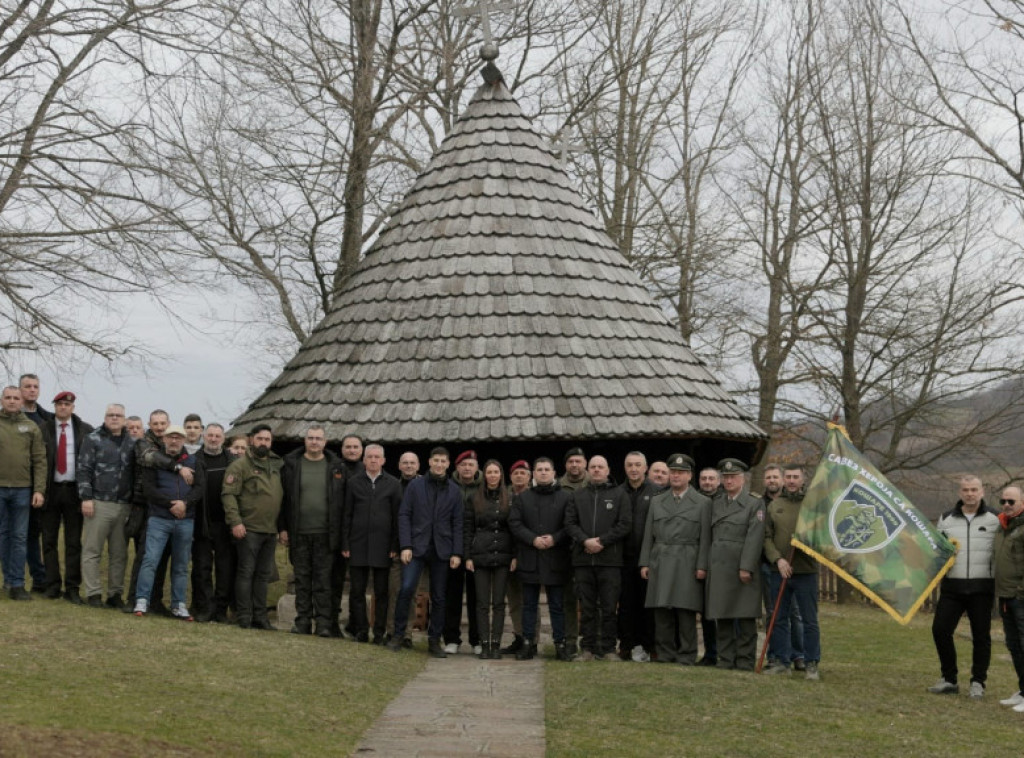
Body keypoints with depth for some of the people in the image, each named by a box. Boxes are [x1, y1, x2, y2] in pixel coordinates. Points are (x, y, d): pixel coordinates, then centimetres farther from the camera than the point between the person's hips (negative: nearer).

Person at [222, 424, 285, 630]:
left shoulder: (277, 465, 14)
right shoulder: (240, 465, -5)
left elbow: (282, 495, 21)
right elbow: (228, 494, -11)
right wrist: (235, 521, -20)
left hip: (271, 530, 6)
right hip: (249, 529, -6)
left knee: (264, 574, 10)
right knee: (246, 572, -2)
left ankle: (259, 616, 16)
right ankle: (244, 617, 2)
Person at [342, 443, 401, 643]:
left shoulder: (393, 484, 5)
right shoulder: (354, 483, 7)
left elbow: (397, 517, 4)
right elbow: (346, 515, 7)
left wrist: (395, 546, -2)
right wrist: (345, 544, 1)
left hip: (382, 546, -1)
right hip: (358, 545, 1)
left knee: (381, 592, 3)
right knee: (357, 591, 3)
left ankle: (380, 632, 10)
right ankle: (361, 631, 11)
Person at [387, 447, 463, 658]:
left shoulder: (454, 491, 9)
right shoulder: (415, 486, 4)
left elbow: (458, 524, 8)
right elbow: (404, 516, 1)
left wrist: (457, 553, -1)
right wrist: (405, 546, -8)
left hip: (442, 550, 2)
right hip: (417, 547, -2)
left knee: (438, 597, 5)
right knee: (407, 589, -15)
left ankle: (434, 641, 14)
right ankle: (398, 635, -4)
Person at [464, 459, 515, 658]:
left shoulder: (509, 499, 6)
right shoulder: (474, 499, 7)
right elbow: (467, 528, 6)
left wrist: (515, 556, -2)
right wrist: (468, 556, -1)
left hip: (502, 556, 0)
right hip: (480, 556, 0)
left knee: (499, 602, 1)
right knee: (482, 602, 0)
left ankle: (496, 644, 4)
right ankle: (484, 644, 3)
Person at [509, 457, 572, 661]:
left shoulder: (565, 497, 5)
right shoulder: (522, 498, 10)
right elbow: (514, 523, 0)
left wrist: (555, 538, -15)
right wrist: (533, 539, -12)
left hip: (555, 559, -2)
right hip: (529, 559, 2)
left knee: (557, 605, 4)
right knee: (529, 604, 7)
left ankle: (560, 644, 8)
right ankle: (528, 643, 13)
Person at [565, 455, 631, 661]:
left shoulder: (619, 496, 7)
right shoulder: (577, 496, 15)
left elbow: (625, 524, -1)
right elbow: (570, 523, 7)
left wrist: (602, 541, -9)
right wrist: (585, 541, -10)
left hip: (610, 559, -2)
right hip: (583, 559, 2)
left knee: (609, 607, -1)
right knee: (587, 607, 5)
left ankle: (608, 648, 5)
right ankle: (588, 648, 10)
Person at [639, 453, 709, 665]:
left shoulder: (702, 503, 5)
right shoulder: (657, 502, 15)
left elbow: (705, 538, -1)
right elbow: (648, 535, 13)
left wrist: (702, 566, -8)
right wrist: (644, 563, 5)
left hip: (687, 564, -3)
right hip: (660, 563, 3)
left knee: (686, 611, -3)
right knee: (661, 612, 2)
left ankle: (686, 655, 3)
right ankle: (665, 653, 9)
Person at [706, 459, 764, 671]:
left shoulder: (755, 504, 1)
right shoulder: (715, 502, 16)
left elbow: (754, 538, -8)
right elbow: (710, 534, 14)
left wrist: (746, 567, -17)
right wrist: (706, 564, 6)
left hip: (742, 566, -4)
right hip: (718, 566, 5)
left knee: (745, 617, -2)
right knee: (722, 616, 6)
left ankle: (745, 660, 3)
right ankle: (726, 659, 11)